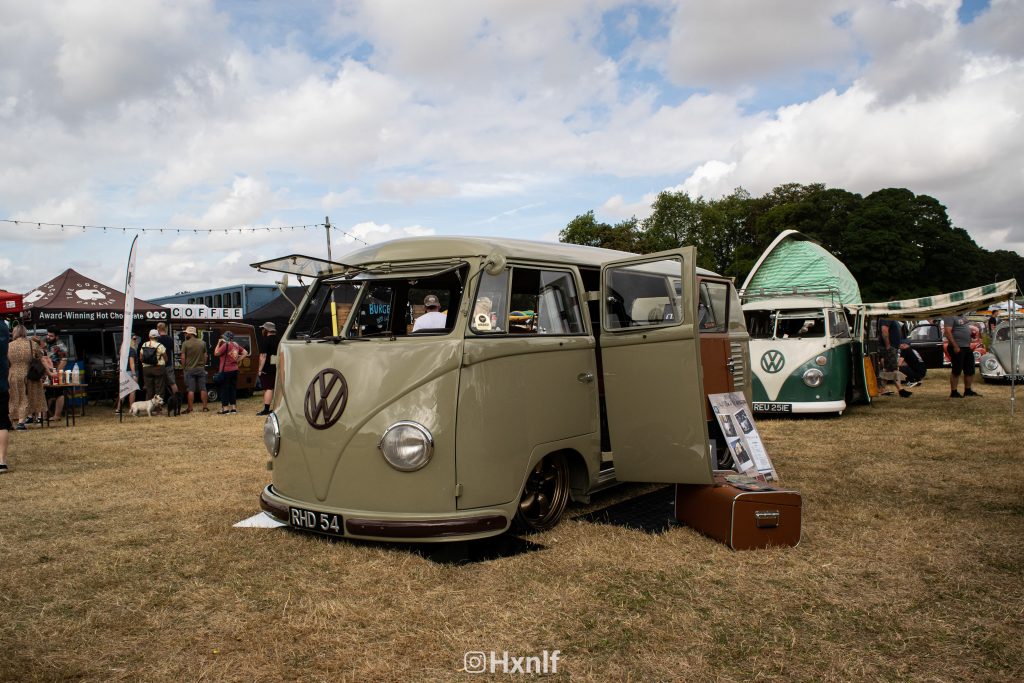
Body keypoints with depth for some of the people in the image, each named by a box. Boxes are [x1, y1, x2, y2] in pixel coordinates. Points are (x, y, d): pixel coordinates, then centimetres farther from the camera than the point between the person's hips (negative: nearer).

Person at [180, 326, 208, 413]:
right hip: (201, 369, 3)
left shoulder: (185, 344, -8)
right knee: (203, 389, 7)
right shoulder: (202, 343, 3)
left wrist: (183, 368, 2)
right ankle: (205, 407, 8)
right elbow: (205, 356, 6)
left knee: (190, 390, 0)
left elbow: (183, 357, -7)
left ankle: (190, 408, 3)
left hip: (189, 369, -3)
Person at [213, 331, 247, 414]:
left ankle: (225, 408, 0)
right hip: (235, 370, 7)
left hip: (226, 371, -7)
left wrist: (218, 343, -5)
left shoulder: (226, 345, -14)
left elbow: (216, 353, -12)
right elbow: (245, 353, 16)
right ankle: (233, 408, 14)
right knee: (232, 388, 12)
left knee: (224, 389, 0)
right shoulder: (236, 345, 8)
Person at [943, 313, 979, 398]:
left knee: (970, 370, 13)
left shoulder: (962, 316, 16)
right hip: (957, 348, -9)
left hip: (967, 347, 9)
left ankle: (968, 390, 25)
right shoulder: (950, 317, -12)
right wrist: (955, 346, -24)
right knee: (956, 371, -3)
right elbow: (947, 332, -21)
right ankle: (953, 392, 5)